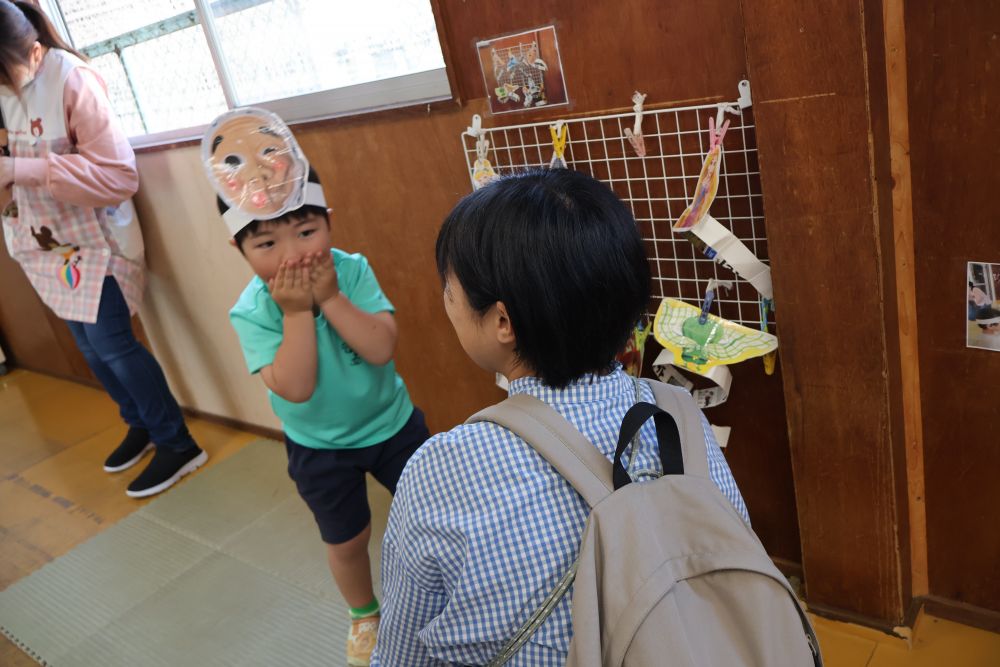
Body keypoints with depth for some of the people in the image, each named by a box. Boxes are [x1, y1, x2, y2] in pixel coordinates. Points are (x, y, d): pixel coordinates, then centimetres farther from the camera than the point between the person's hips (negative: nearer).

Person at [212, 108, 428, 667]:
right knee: (347, 540, 17)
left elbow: (381, 348, -30)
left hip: (393, 422, 1)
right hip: (319, 447, 0)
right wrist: (295, 313, -34)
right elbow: (296, 388, -30)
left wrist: (330, 299, -35)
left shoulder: (353, 270, -20)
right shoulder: (251, 312, -21)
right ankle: (365, 614, 47)